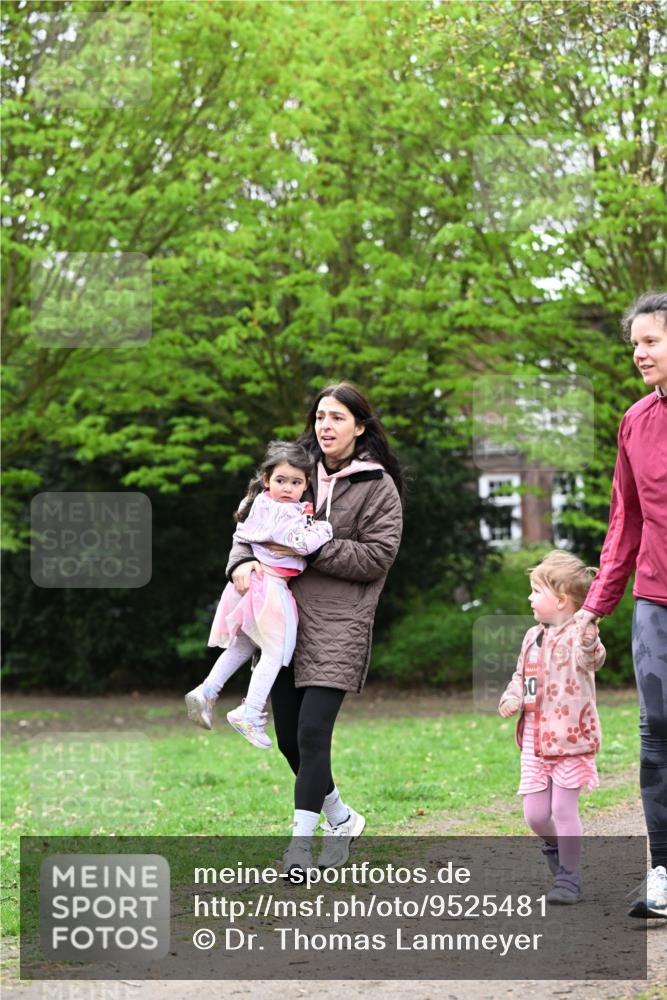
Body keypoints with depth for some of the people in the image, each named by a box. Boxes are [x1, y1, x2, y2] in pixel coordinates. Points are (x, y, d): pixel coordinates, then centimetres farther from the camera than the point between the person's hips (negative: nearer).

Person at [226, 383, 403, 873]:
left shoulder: (378, 486, -2)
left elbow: (377, 556, -8)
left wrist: (312, 549, -15)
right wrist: (243, 560, -10)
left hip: (337, 627, -6)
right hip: (285, 616, 6)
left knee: (312, 733, -12)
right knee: (288, 736, 10)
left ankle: (300, 845, -5)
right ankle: (341, 818, 30)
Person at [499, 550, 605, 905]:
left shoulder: (577, 635, -13)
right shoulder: (533, 636, 11)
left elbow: (592, 661, -34)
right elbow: (521, 675, 23)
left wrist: (589, 643, -57)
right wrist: (512, 697, 2)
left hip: (570, 738, -6)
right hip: (535, 740, 6)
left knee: (563, 808, -4)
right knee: (534, 814, 6)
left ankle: (569, 876, 10)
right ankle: (554, 845, 35)